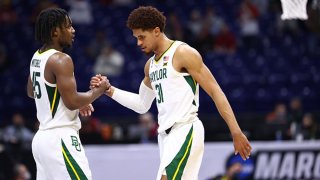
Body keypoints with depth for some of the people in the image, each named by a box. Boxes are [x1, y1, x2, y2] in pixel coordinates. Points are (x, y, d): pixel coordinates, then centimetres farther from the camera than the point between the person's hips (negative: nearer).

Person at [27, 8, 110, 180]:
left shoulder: (37, 57, 12)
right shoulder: (61, 60, -16)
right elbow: (72, 102, -21)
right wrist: (98, 90, -4)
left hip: (41, 137, 9)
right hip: (60, 138, -9)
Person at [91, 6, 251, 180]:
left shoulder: (183, 53, -8)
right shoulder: (151, 65, 18)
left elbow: (215, 92, -11)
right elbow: (142, 105, 29)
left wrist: (236, 132, -16)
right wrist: (109, 90, 18)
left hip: (185, 130, -9)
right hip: (166, 133, 9)